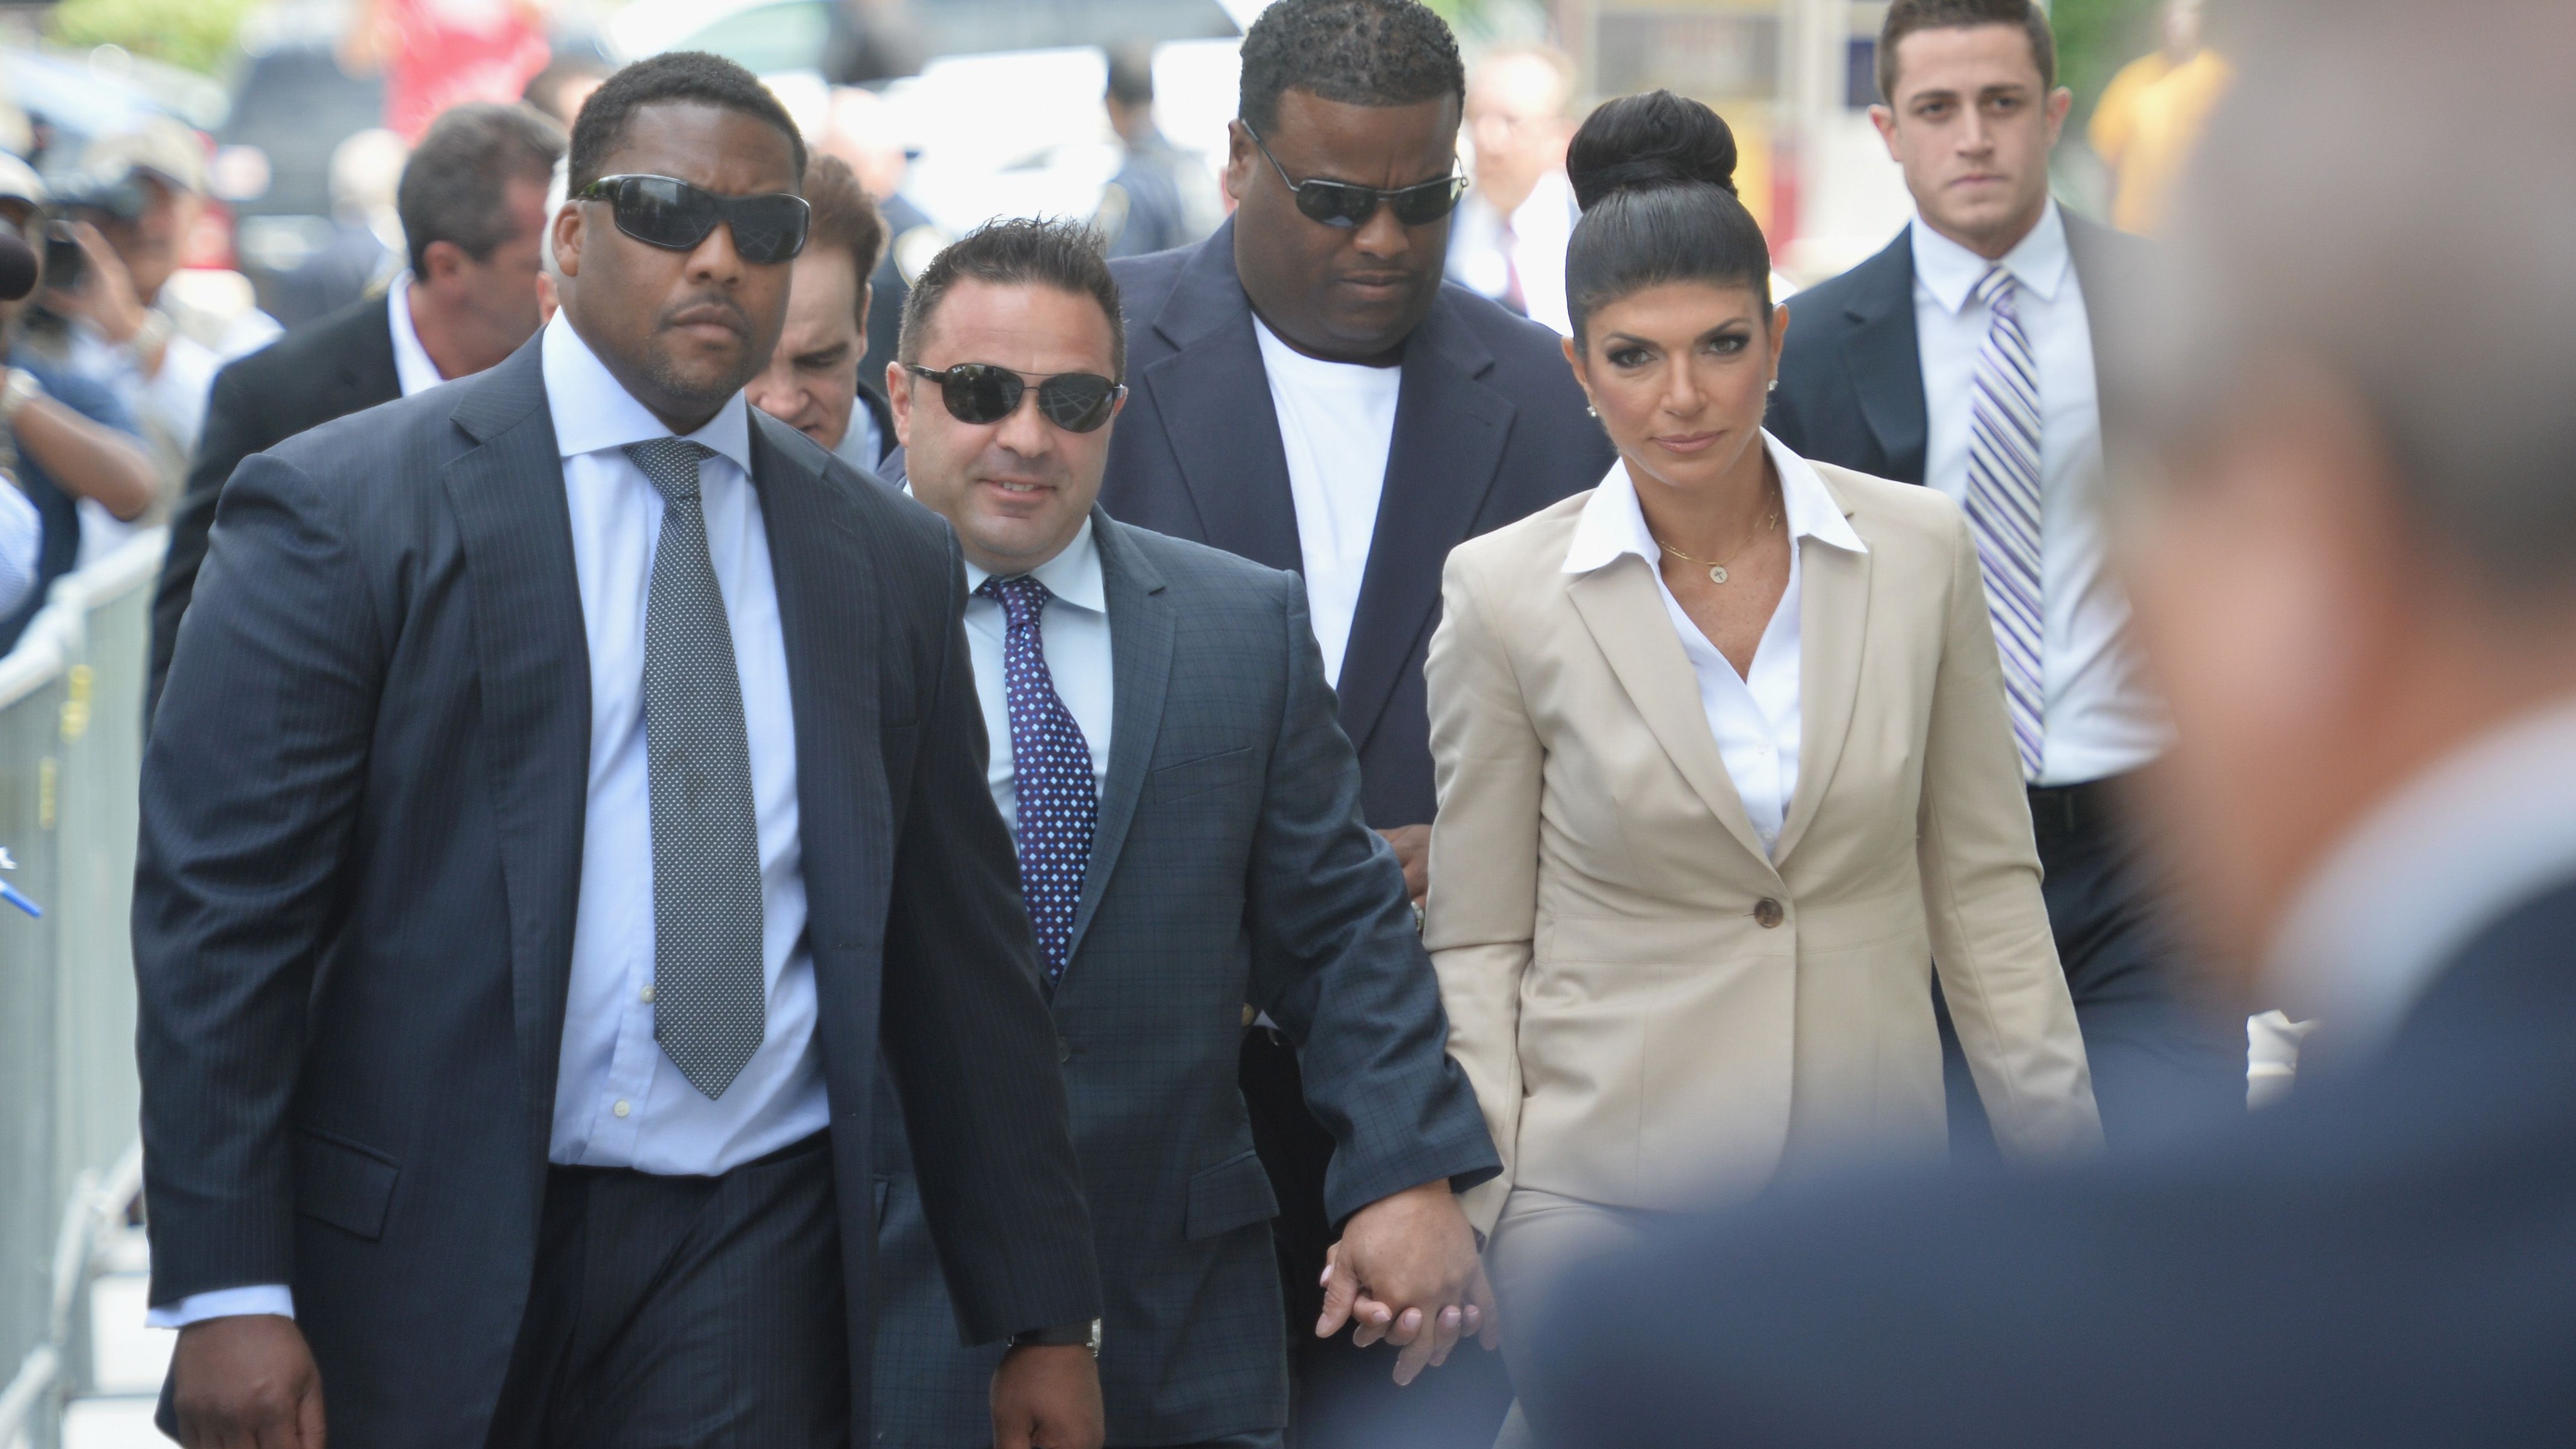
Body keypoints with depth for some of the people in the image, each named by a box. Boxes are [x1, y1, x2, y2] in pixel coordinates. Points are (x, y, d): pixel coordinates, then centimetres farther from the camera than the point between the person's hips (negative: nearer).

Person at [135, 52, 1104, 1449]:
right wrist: (225, 1296, -14)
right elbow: (218, 909, -7)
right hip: (424, 1259, -3)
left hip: (757, 1277, 3)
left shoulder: (888, 560, 10)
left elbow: (962, 955, 12)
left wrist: (1042, 1319, 11)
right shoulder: (339, 512, -3)